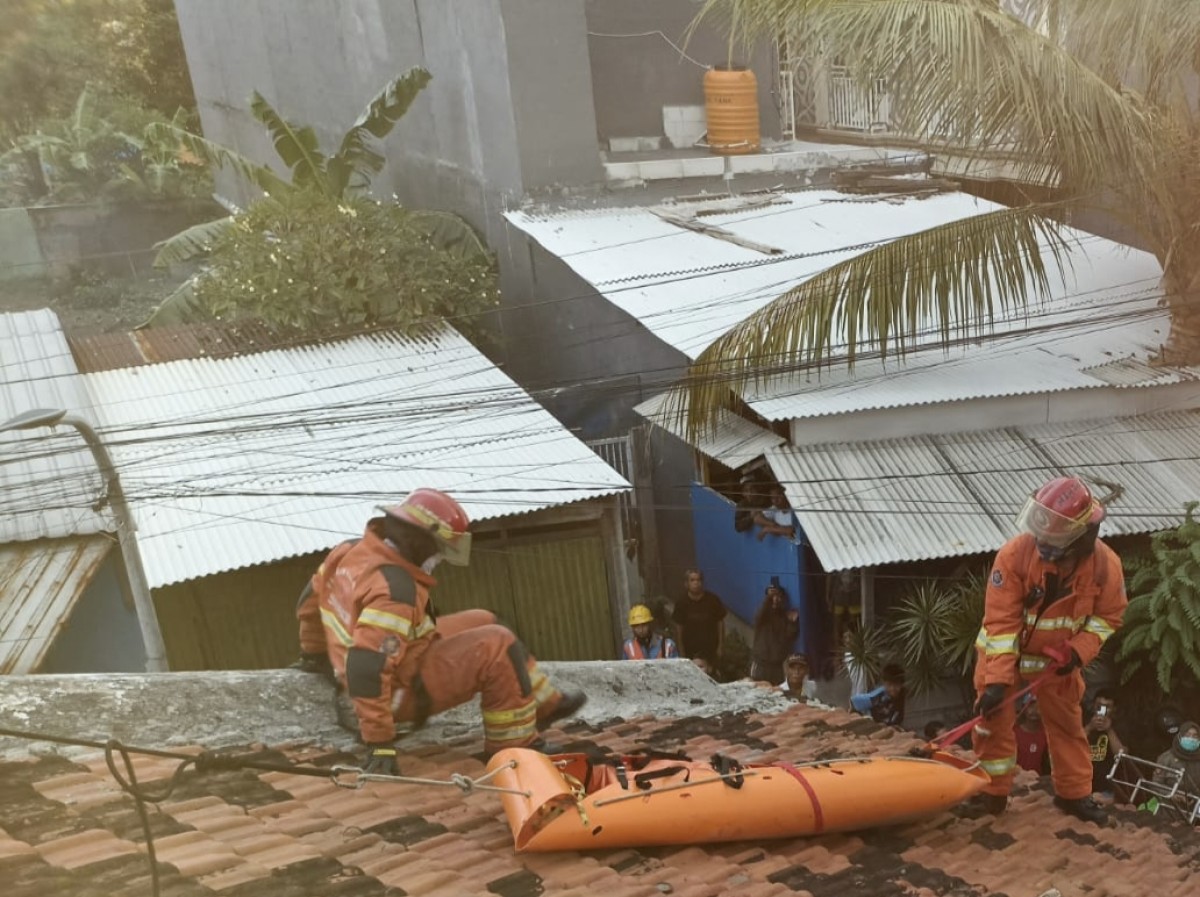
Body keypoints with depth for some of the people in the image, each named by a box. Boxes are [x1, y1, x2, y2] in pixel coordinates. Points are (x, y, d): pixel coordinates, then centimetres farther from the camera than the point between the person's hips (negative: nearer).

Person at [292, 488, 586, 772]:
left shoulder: (352, 550, -4)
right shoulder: (394, 590, -32)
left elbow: (312, 599, 13)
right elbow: (366, 668, -37)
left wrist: (314, 652, 29)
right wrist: (379, 742, -31)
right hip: (403, 691, -10)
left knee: (483, 623, 16)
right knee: (497, 647, -14)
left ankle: (543, 704, 25)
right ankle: (516, 747, 2)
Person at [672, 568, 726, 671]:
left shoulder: (712, 600, -8)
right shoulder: (682, 603, -6)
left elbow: (720, 622, 0)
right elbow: (680, 627, 1)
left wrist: (720, 646, 0)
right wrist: (681, 650, 2)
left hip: (710, 648, -1)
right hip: (690, 650, 1)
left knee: (710, 673, -1)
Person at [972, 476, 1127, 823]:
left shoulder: (1105, 564, -23)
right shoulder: (1015, 553, -31)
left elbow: (1108, 615, -5)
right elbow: (1000, 620, -28)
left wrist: (1078, 652, -21)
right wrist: (997, 679, -31)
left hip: (1057, 658, 2)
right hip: (1002, 653, -2)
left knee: (1067, 723, 13)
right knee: (994, 718, 0)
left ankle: (1074, 794, 31)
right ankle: (993, 792, 17)